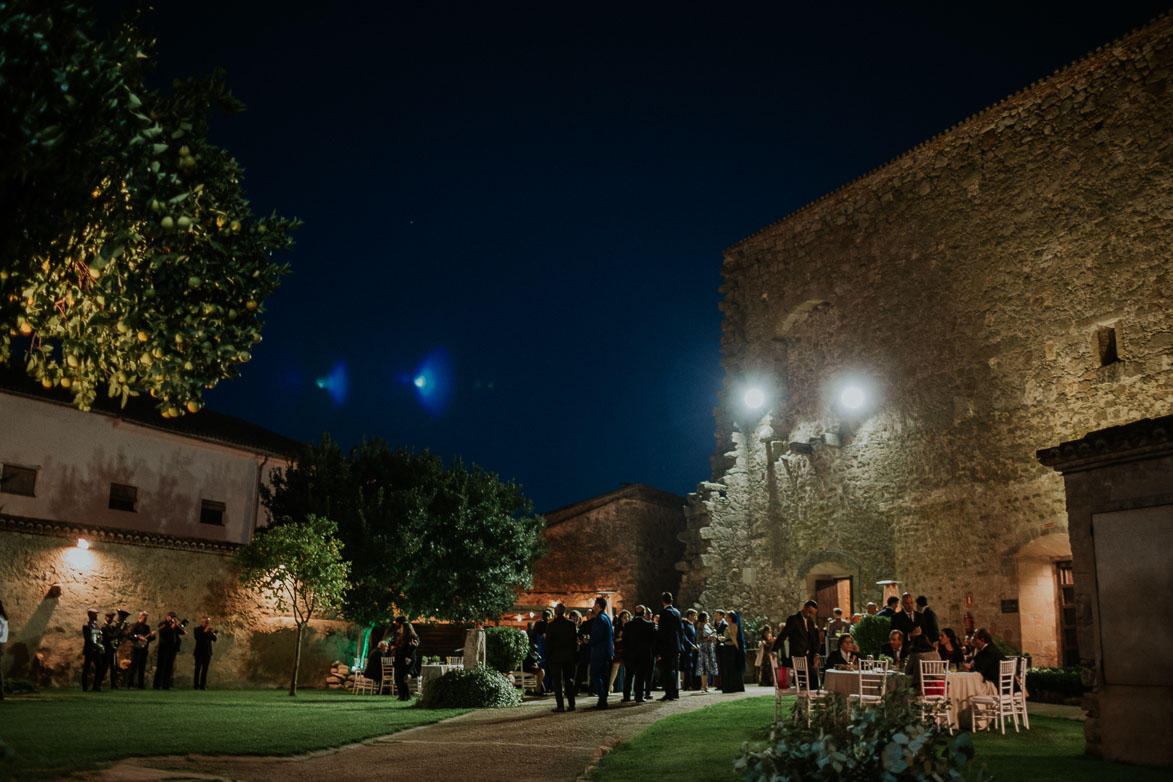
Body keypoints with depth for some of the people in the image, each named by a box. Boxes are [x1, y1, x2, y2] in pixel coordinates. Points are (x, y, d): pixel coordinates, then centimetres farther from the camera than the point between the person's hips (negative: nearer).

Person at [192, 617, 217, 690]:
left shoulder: (209, 630, 14)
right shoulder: (197, 629, 3)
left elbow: (214, 639, 4)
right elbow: (197, 637, -16)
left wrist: (212, 633, -12)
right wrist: (205, 631, -18)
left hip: (207, 653, 3)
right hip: (199, 652, -3)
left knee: (205, 669, 1)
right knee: (198, 668, -6)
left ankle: (203, 685, 3)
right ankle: (196, 685, -3)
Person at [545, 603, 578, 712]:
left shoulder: (551, 625, -9)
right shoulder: (571, 624, 0)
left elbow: (548, 643, -7)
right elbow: (575, 641, 4)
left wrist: (547, 658, 0)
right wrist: (574, 655, 11)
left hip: (555, 657, -3)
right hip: (569, 657, 3)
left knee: (556, 682, 1)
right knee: (569, 680, 13)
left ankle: (560, 706, -4)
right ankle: (571, 704, 13)